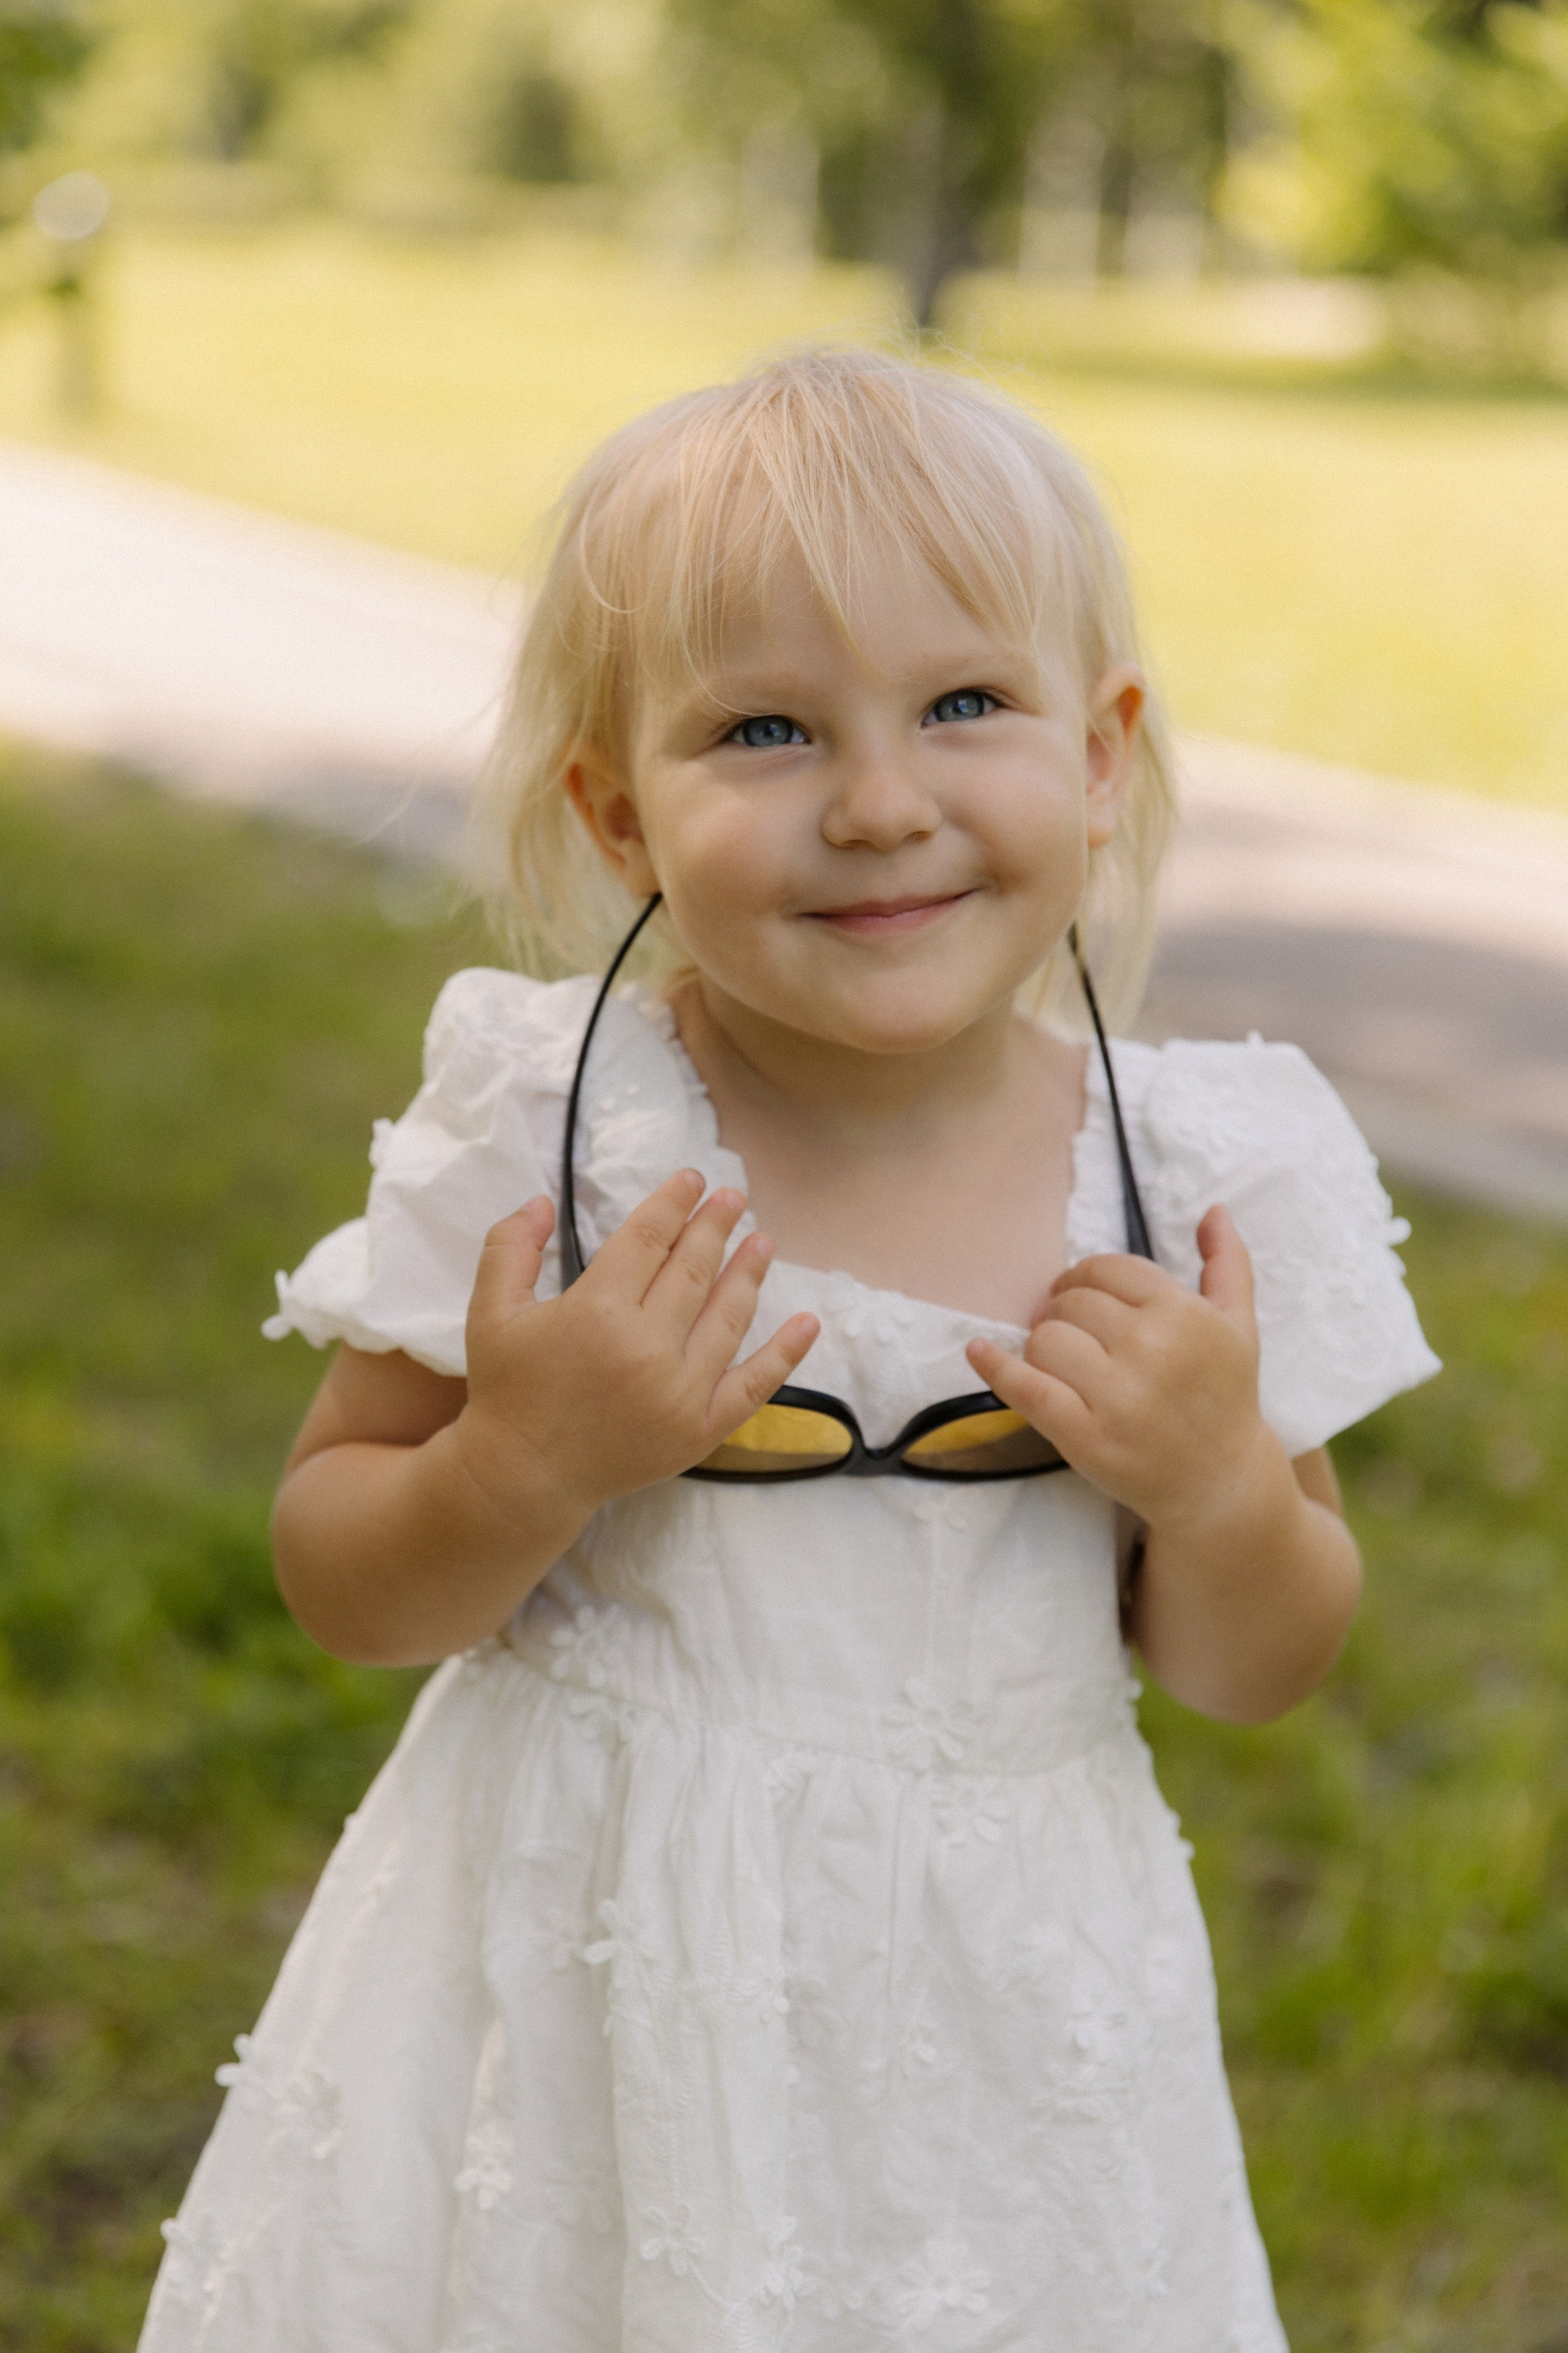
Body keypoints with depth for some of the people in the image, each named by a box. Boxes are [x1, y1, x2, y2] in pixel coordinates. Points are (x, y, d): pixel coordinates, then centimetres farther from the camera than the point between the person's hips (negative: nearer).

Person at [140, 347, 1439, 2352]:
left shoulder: (1204, 1175, -10)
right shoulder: (551, 1131, -14)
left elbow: (1250, 1674, 1)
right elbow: (333, 1573, -6)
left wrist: (1220, 1489, -19)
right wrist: (525, 1466, -25)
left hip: (996, 2014, 2)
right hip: (585, 1984, -1)